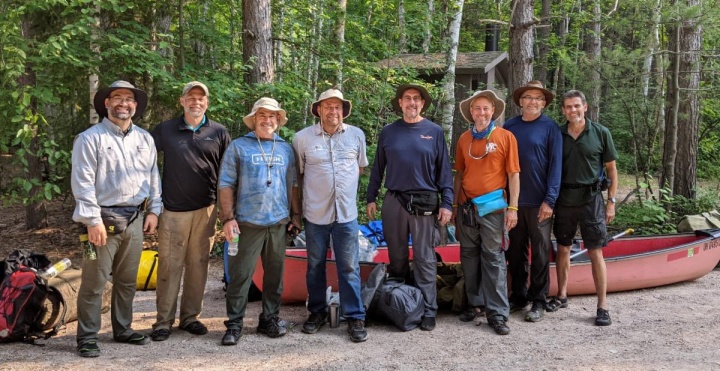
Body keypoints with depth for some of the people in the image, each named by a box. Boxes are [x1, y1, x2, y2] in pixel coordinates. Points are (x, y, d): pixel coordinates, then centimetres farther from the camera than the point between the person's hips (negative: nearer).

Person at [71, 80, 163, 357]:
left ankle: (122, 329, 26)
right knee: (94, 282, -2)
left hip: (135, 220, 5)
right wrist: (93, 220, -17)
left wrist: (153, 210, 9)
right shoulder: (90, 138, -6)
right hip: (104, 219, -5)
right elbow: (82, 182, -12)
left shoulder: (145, 139, 12)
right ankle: (87, 337, 8)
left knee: (127, 280, 14)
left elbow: (153, 177, 16)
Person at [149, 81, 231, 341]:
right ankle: (164, 321, 8)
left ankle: (190, 317, 18)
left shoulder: (219, 133, 7)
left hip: (206, 210, 1)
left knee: (198, 265, 7)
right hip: (173, 210, -1)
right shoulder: (165, 130, 5)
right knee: (169, 265, 0)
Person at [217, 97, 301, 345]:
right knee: (240, 274, -2)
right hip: (247, 223, -4)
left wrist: (296, 214, 11)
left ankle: (270, 319, 23)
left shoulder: (286, 149, 12)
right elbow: (226, 185, -2)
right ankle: (234, 325, 7)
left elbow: (292, 185, 17)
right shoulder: (238, 147, 1)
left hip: (278, 223, 4)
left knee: (275, 273, 10)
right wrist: (228, 218, -9)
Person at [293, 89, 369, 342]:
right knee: (315, 265, 11)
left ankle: (355, 317, 10)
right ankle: (317, 312, 25)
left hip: (346, 213, 0)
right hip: (315, 214, 0)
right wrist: (313, 192, 8)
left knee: (349, 267, 2)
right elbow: (297, 173, 8)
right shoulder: (302, 138, -3)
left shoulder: (357, 135, 3)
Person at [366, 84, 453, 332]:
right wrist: (371, 198, 7)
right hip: (393, 202, 2)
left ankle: (428, 311, 5)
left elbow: (444, 170, 3)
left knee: (425, 260, -1)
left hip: (424, 204, -2)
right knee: (397, 258, 11)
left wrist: (446, 203, -3)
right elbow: (378, 168, 12)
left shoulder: (434, 132, 3)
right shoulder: (388, 132, 8)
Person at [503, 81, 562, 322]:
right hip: (512, 200, 3)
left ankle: (538, 301, 14)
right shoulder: (509, 127, 7)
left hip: (539, 202, -3)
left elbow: (555, 165, -7)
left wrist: (549, 200, -13)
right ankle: (518, 296, 23)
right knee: (515, 252, 10)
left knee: (540, 253, 5)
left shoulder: (550, 128, -3)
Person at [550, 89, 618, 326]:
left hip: (590, 199, -3)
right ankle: (561, 296, 26)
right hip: (564, 199, 3)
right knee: (563, 249, 11)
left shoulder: (600, 133, -1)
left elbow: (611, 169, 2)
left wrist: (611, 201, -2)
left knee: (595, 253, -2)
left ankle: (603, 306, 3)